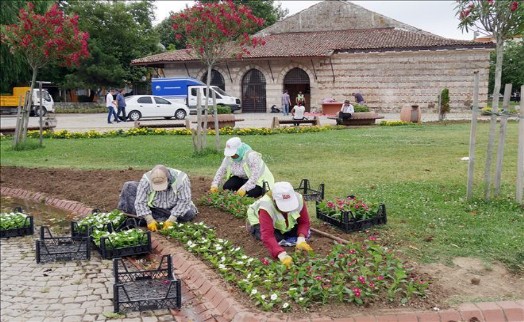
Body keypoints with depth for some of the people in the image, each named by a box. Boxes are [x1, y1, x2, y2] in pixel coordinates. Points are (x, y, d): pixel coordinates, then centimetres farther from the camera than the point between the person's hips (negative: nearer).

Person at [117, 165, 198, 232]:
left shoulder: (181, 179, -31)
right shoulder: (146, 179, -28)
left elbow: (184, 201, -29)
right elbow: (140, 202, -26)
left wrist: (171, 220, -33)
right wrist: (150, 220, -35)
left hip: (172, 208, 0)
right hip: (152, 207, 0)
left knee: (189, 213, -33)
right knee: (129, 187, -16)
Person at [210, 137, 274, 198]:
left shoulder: (251, 156, -31)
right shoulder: (229, 157, -11)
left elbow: (255, 176, -37)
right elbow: (221, 171, -5)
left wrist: (244, 188, -45)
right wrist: (214, 185, -18)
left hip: (257, 179, -5)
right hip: (240, 178, 5)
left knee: (251, 193, -31)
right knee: (226, 187, -17)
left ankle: (262, 189, 2)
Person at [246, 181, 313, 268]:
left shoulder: (299, 199, -33)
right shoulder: (266, 207, -43)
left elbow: (304, 222, -21)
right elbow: (267, 236, -49)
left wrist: (301, 240, -40)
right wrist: (282, 255, -61)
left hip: (283, 224, 3)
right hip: (259, 221, -3)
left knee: (306, 232, -16)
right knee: (276, 238, -30)